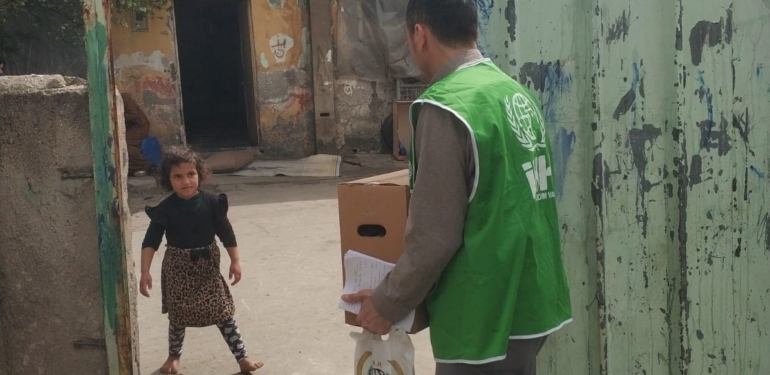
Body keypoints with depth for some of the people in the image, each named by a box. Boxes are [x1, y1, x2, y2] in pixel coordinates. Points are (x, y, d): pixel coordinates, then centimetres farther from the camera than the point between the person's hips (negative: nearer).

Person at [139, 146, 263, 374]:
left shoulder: (212, 202, -9)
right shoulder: (165, 209, -12)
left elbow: (226, 233, -1)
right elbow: (151, 241, -11)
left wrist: (235, 261, 0)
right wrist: (145, 272, -17)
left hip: (208, 267, 0)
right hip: (177, 269, 0)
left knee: (224, 313, 3)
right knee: (178, 316, 14)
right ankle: (174, 357, 37)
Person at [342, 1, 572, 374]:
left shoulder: (445, 107, -19)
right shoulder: (517, 92, 6)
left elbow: (434, 237, -19)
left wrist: (388, 303, -6)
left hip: (485, 318, -8)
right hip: (529, 301, 8)